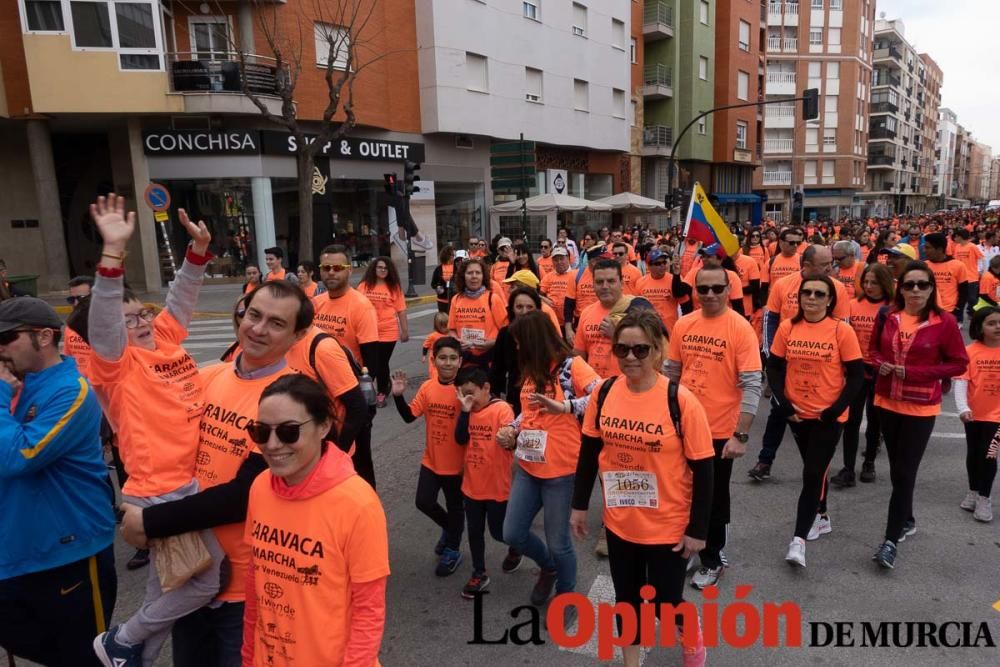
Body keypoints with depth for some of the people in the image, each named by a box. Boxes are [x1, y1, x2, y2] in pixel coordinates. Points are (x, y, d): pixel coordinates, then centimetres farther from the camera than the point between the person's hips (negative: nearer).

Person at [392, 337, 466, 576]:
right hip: (431, 460, 4)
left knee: (454, 507, 13)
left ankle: (452, 551, 36)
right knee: (424, 502, 8)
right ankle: (449, 528, 39)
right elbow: (409, 416, -1)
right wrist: (398, 395, -15)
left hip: (456, 463, -4)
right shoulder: (427, 387, -3)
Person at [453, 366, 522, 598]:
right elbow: (460, 439, -11)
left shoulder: (502, 409, -15)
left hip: (497, 486, -5)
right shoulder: (469, 411, 2)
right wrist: (465, 411, -19)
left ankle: (515, 548, 44)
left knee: (499, 532, 11)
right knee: (475, 531, 15)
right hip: (471, 485, 5)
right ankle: (479, 574, 33)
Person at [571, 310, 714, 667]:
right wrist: (580, 505, 8)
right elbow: (589, 453, 4)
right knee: (626, 598, 19)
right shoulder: (604, 393, -8)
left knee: (665, 601, 12)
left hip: (668, 526, -3)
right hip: (619, 522, 4)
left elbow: (702, 471, -13)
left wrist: (698, 529, -9)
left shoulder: (680, 401, -20)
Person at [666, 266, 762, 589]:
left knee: (713, 500, 13)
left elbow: (752, 385, -16)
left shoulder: (740, 328, -14)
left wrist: (741, 435, -21)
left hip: (720, 431, -4)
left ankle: (711, 560, 34)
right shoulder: (683, 325, 0)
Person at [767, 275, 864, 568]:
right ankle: (821, 517, 41)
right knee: (814, 469, 21)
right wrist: (783, 403, -11)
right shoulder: (787, 327, -3)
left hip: (828, 416, -3)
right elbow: (774, 367, 1)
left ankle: (798, 539, -4)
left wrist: (836, 408, -17)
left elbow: (856, 375, -8)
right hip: (798, 414, 4)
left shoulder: (842, 331, -11)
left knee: (813, 474, -7)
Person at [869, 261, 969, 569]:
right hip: (887, 402, 4)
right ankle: (907, 521, 38)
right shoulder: (887, 316, -2)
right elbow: (875, 348, 12)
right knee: (897, 469, 16)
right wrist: (880, 363, -10)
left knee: (905, 472, -3)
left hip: (920, 408, -4)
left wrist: (915, 372, -18)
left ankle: (891, 540, 5)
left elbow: (959, 364, -7)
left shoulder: (944, 321, -12)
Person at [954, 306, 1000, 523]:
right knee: (973, 454, 15)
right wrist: (963, 408, -25)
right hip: (973, 413, 1)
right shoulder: (970, 351, -10)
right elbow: (961, 381, -14)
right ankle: (973, 492, 32)